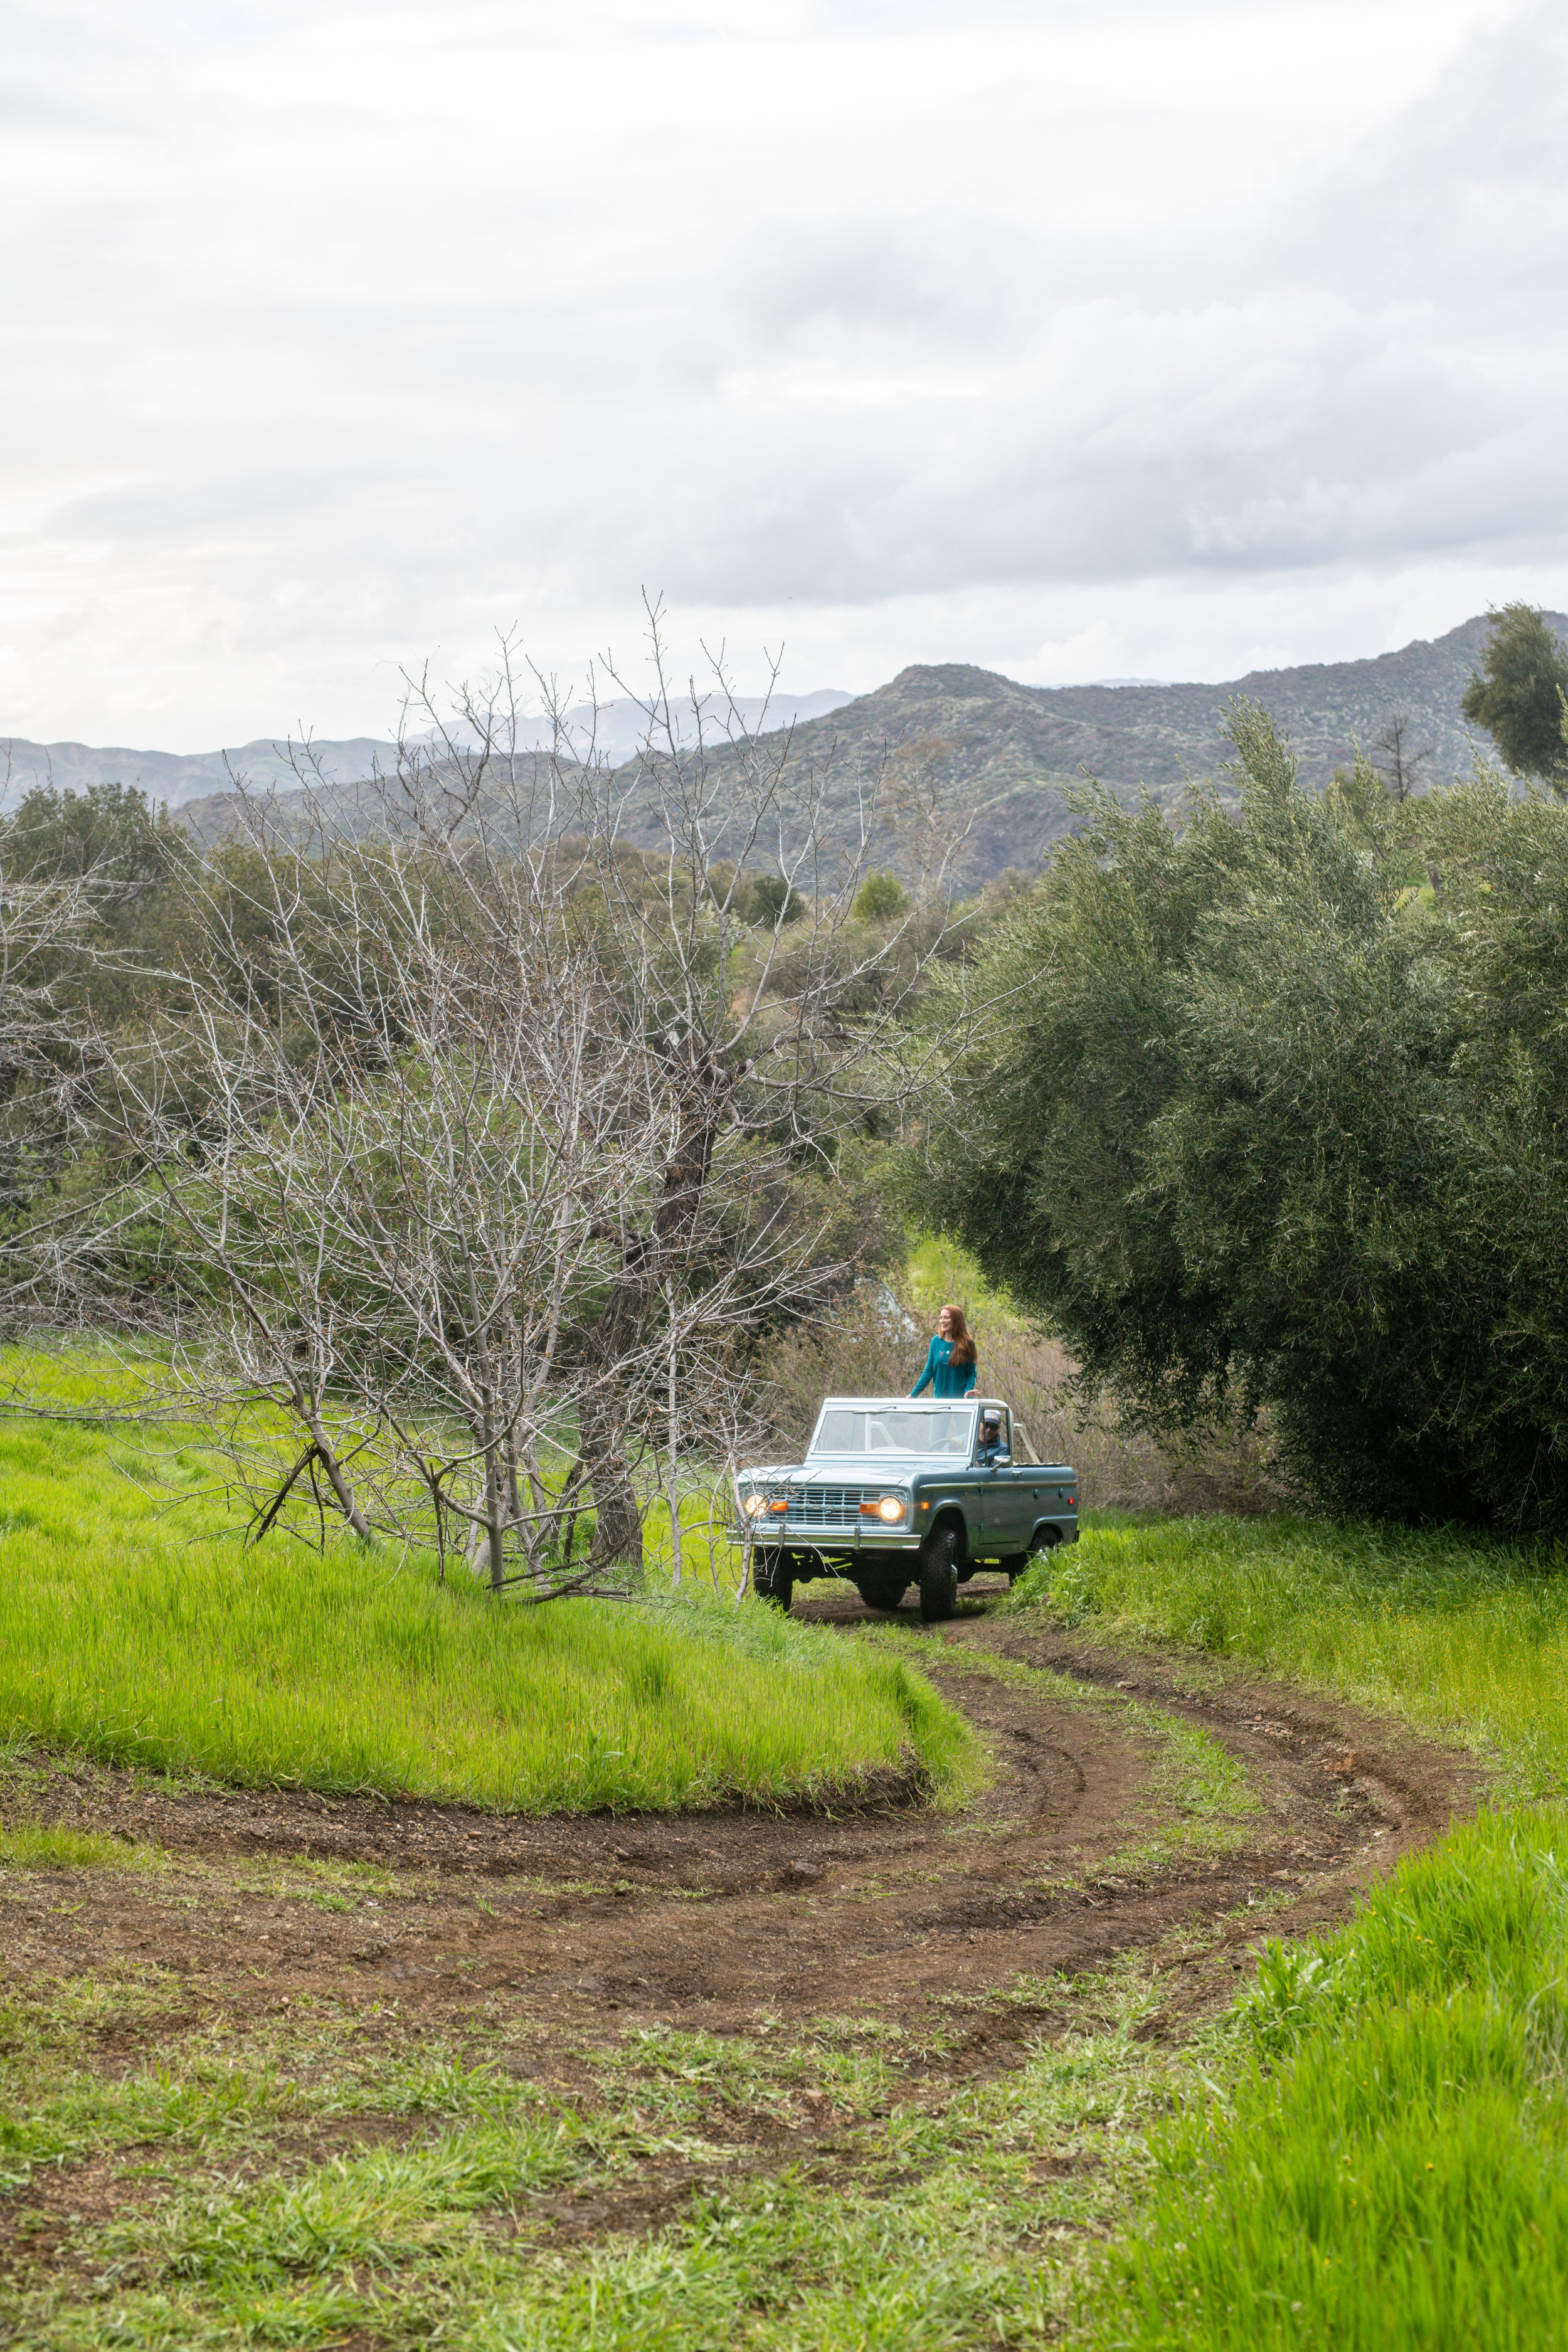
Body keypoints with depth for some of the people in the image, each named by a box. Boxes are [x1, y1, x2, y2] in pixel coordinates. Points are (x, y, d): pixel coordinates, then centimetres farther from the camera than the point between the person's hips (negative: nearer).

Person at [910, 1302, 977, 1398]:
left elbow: (971, 1373, -1)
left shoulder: (967, 1344, -3)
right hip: (939, 1398, 2)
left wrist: (968, 1391, -20)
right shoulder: (936, 1341, 3)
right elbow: (929, 1371, 8)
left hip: (960, 1399, -2)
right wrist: (913, 1394, 4)